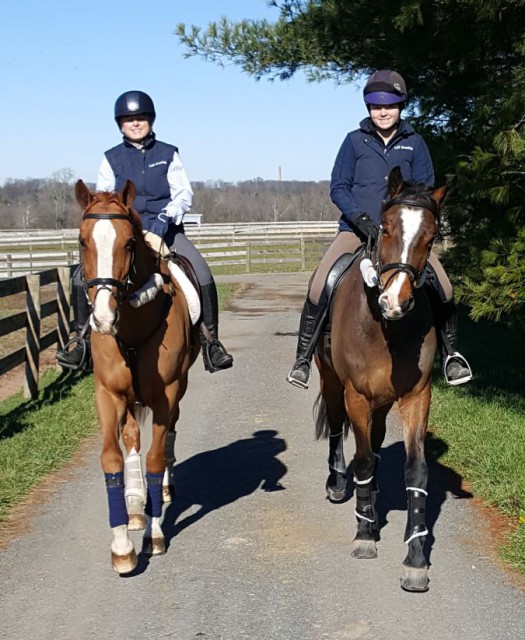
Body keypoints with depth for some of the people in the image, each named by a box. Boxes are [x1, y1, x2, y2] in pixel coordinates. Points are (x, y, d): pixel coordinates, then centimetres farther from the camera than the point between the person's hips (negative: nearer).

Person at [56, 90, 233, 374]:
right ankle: (81, 340, -1)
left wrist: (166, 216, -22)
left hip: (165, 229, -1)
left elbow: (184, 193, -2)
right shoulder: (112, 158, 8)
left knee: (203, 276, -24)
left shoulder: (168, 154, 5)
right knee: (83, 277, -17)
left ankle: (211, 342, -12)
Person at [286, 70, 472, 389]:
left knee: (443, 287, -15)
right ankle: (303, 358, -5)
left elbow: (426, 189, 5)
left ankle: (451, 353, 7)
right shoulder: (355, 141, 3)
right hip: (357, 229, -1)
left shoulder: (415, 143, 5)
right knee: (319, 287, -20)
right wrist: (361, 218, -16)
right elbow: (338, 187, 1)